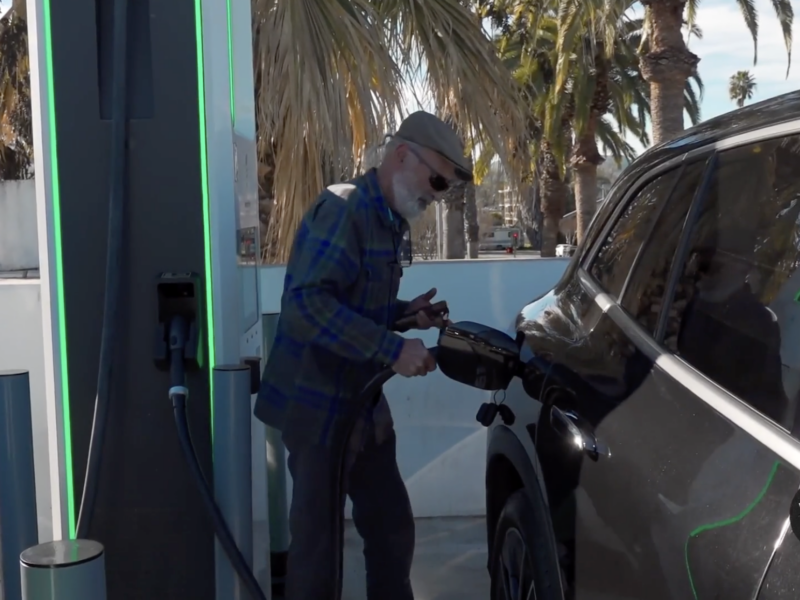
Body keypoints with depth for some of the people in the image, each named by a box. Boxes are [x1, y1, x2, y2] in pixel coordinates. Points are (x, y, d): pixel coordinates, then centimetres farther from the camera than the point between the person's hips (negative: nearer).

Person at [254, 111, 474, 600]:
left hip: (364, 405, 9)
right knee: (319, 542, 2)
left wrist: (405, 312, 4)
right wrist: (393, 348, -31)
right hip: (320, 406, -9)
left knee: (393, 528, 16)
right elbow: (307, 304, -30)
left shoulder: (390, 222, 11)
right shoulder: (342, 209, -18)